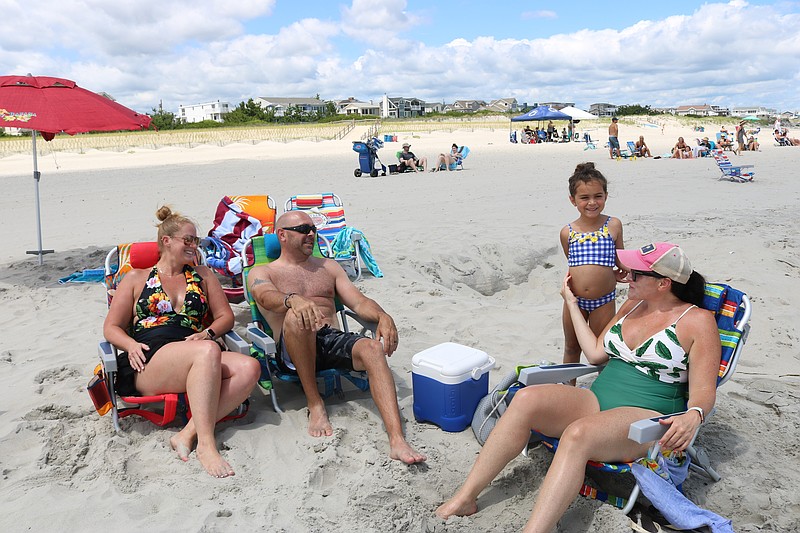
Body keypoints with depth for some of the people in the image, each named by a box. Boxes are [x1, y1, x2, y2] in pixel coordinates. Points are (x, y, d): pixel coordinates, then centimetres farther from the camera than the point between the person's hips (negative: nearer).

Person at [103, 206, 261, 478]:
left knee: (249, 367, -29)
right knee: (208, 351, -37)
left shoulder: (202, 275, 26)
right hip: (148, 363, -3)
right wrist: (132, 345, -6)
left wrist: (207, 333, -1)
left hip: (194, 361, 4)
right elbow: (112, 327, 17)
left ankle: (188, 434, -34)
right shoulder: (137, 277, 20)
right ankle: (206, 444, -38)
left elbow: (225, 316, 21)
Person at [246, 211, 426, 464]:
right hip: (292, 351, -2)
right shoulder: (261, 272, 15)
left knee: (373, 347, -29)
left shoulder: (328, 266, 26)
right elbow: (267, 297, -11)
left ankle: (397, 440, -43)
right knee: (297, 316, -36)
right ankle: (314, 403, -20)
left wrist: (383, 316, -8)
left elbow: (359, 302, 15)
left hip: (334, 340, 3)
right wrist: (293, 300, -35)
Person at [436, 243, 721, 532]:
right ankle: (466, 497, -22)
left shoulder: (698, 321, -2)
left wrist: (693, 416, -29)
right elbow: (596, 353, 17)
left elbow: (703, 391, -7)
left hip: (648, 418, -6)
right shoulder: (632, 305, 17)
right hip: (596, 400, 6)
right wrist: (572, 302, 20)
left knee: (578, 434, -39)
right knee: (526, 398, -23)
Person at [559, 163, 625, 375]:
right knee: (571, 348, 18)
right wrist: (609, 273, 3)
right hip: (574, 299, 2)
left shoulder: (613, 225, -5)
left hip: (604, 300, -1)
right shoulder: (567, 232, -4)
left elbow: (620, 258, 9)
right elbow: (573, 263, 5)